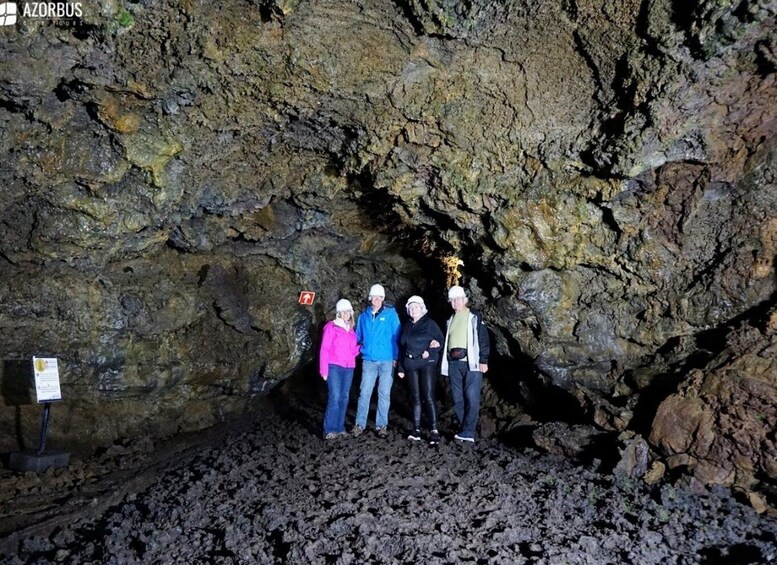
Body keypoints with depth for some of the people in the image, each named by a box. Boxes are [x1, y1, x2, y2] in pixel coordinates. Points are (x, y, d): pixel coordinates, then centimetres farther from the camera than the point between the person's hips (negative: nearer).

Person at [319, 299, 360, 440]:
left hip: (348, 368, 6)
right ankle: (329, 430, -7)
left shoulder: (351, 329, 15)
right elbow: (324, 349, -6)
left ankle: (340, 428, 14)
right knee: (334, 397, -12)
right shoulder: (331, 327, -3)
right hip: (334, 367, -6)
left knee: (344, 397, 7)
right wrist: (324, 370, -10)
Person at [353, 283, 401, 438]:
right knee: (364, 393, 1)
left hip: (387, 360, -2)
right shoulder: (364, 316, 7)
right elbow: (358, 337, 15)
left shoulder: (390, 314, -1)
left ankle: (381, 425, 13)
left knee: (384, 394, 5)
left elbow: (396, 336, -1)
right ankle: (360, 424, 8)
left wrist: (395, 357, -6)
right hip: (368, 360, 2)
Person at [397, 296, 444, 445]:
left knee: (429, 397, -11)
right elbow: (402, 347, 17)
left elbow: (441, 340, -4)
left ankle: (434, 430, -8)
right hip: (411, 365, 5)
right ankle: (416, 430, 12)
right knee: (415, 398, 7)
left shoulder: (430, 323, 1)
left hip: (427, 364, -5)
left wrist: (430, 351, -20)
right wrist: (400, 367, 14)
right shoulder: (407, 326, 15)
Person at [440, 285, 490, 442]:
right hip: (453, 364, 6)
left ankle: (468, 432, -9)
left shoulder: (475, 317, 2)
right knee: (457, 399, 5)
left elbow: (483, 339, -3)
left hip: (471, 363, -6)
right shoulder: (450, 320, 21)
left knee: (472, 397, -10)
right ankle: (465, 429, 13)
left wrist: (483, 360, -9)